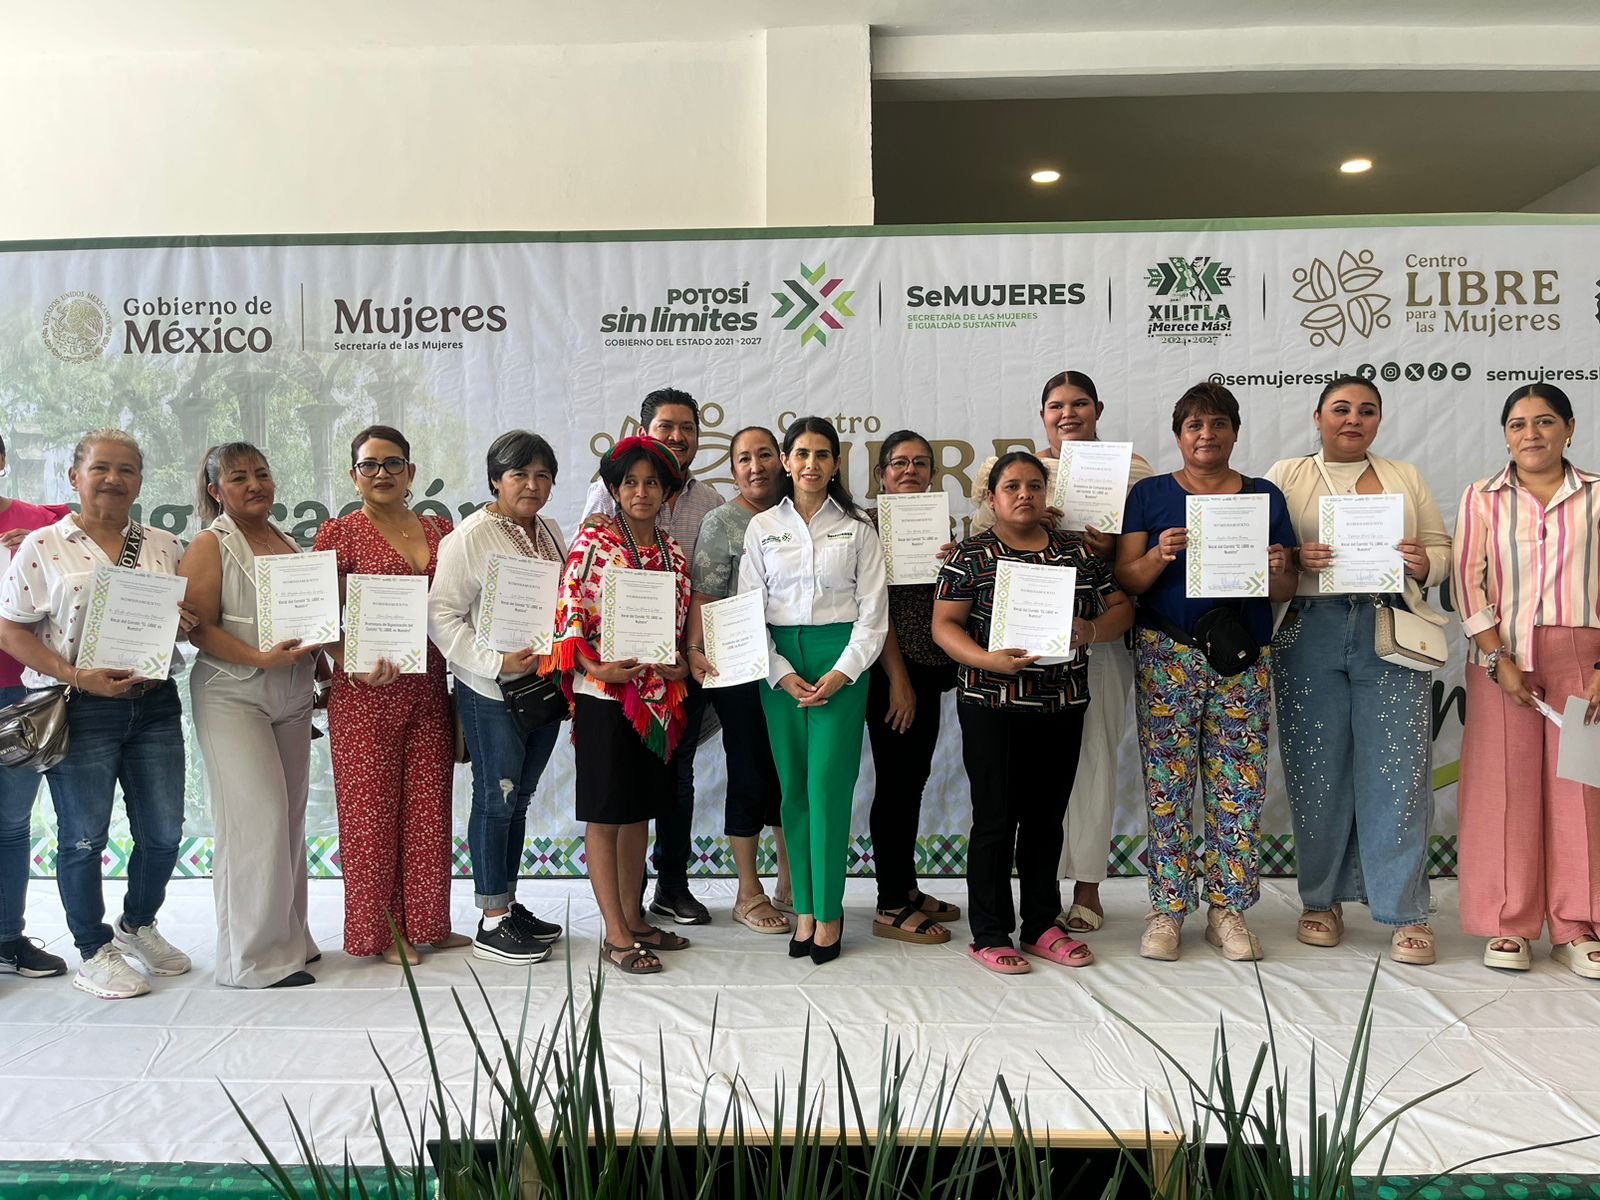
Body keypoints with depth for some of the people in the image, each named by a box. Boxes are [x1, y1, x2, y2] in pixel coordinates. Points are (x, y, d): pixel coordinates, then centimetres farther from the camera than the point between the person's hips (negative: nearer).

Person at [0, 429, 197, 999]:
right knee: (84, 836, 5)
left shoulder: (165, 546, 9)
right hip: (80, 711, -3)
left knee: (163, 831, 10)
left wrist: (184, 623, -7)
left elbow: (190, 618, 18)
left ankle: (138, 925, 34)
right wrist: (79, 676, -16)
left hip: (155, 705, 4)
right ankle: (94, 952, 22)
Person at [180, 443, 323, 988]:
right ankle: (256, 956, 0)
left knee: (290, 815, 9)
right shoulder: (211, 545, -4)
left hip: (292, 696, 6)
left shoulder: (288, 542, 14)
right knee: (256, 815, -10)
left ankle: (289, 937, 21)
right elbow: (197, 628, -12)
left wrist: (322, 666, 9)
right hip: (233, 695, -6)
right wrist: (261, 658, -22)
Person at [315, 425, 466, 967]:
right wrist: (354, 664, -22)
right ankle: (381, 930, 15)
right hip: (366, 693, -4)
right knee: (371, 807, 2)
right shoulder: (340, 533, -1)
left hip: (429, 687, 4)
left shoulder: (440, 530, 12)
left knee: (429, 806, 9)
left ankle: (427, 922, 21)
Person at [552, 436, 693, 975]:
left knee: (640, 810, 14)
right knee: (605, 814, 1)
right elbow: (568, 615, -11)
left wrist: (680, 664, -1)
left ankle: (634, 919, 25)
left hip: (658, 697, 6)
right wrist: (598, 667, -23)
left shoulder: (673, 551, 11)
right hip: (604, 694, -6)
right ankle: (615, 935, 8)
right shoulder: (593, 542, -6)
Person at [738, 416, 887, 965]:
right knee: (793, 787, 4)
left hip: (840, 657, -2)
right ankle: (804, 908, 12)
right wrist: (781, 673, -7)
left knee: (828, 785, -7)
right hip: (778, 662, 2)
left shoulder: (857, 528, 5)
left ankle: (828, 911, 3)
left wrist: (843, 672, -10)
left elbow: (873, 610, 2)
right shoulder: (762, 527, 8)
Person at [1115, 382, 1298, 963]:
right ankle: (1166, 909, 9)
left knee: (1238, 786, 2)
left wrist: (1277, 568, -10)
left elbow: (1286, 590, 12)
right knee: (1168, 784, -1)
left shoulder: (1265, 497, 13)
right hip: (1166, 657, -1)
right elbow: (1126, 580, 1)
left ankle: (1227, 909, 13)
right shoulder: (1149, 494, 8)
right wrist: (1161, 554, -17)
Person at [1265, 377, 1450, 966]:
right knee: (1317, 768, 3)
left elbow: (1443, 549, 15)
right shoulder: (1287, 475, 11)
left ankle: (1404, 912, 6)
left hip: (1391, 634, 1)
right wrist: (1295, 559, -15)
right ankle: (1321, 900, 17)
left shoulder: (1405, 477, 17)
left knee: (1397, 768, -3)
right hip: (1309, 633, -1)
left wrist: (1421, 562, -7)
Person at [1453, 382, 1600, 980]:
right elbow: (1468, 583, -1)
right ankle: (1507, 925, 11)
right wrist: (1499, 660, -10)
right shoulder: (1482, 498, 6)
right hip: (1502, 657, 0)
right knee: (1504, 787, 1)